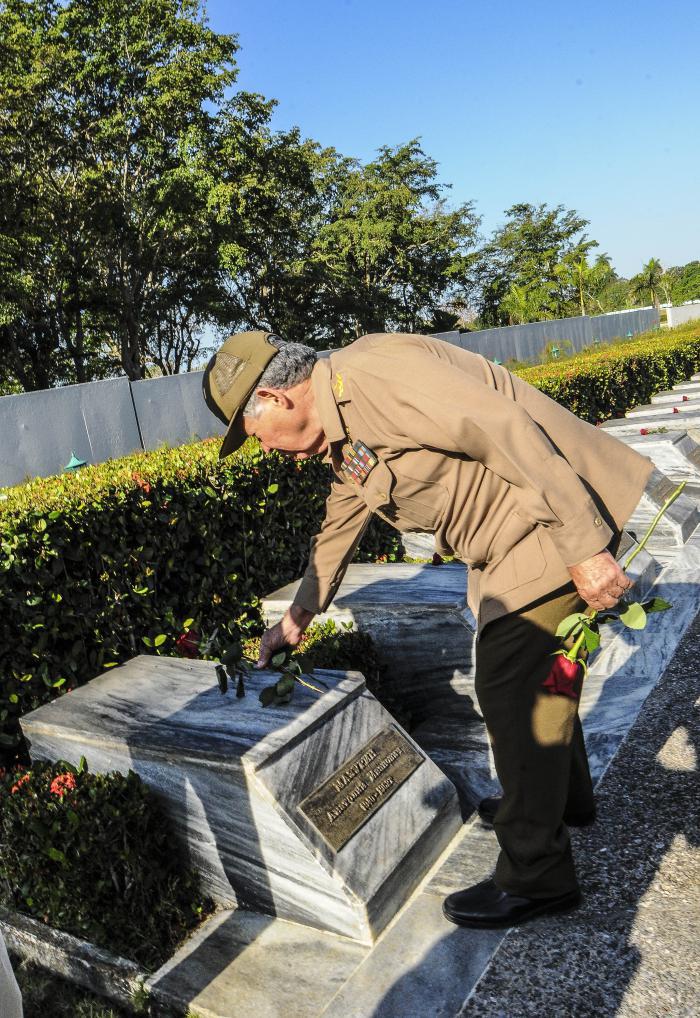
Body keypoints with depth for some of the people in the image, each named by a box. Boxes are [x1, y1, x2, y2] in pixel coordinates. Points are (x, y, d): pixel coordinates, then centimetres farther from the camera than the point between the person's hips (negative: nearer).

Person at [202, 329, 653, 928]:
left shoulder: (373, 374, -21)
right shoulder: (340, 438, 12)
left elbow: (507, 430, -27)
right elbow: (337, 532, 26)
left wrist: (584, 548, -25)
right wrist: (295, 621, 34)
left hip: (560, 517, -10)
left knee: (513, 688, -5)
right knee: (534, 669, 22)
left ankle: (538, 877, 11)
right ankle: (566, 796, 45)